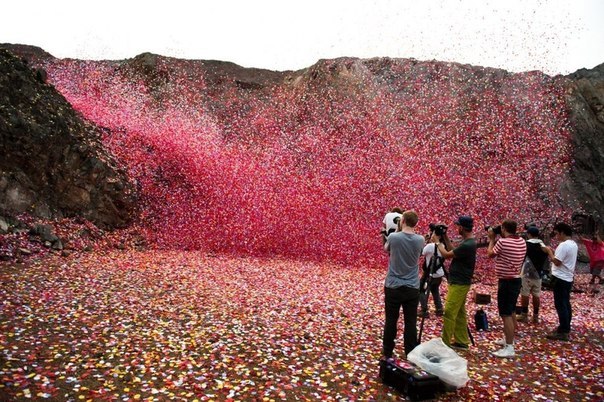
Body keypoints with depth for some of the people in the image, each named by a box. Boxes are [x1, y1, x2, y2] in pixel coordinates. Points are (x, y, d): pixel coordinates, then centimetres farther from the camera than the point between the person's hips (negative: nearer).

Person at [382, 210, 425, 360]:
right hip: (412, 288, 2)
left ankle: (387, 354, 22)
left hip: (393, 286, -1)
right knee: (411, 323, 9)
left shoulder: (393, 237, -12)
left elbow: (386, 249, 10)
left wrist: (397, 231, 15)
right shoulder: (420, 240, -5)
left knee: (391, 321, 10)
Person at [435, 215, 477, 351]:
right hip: (460, 283, 10)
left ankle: (445, 343, 1)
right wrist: (445, 238, 11)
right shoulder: (467, 242, 8)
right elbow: (453, 251, 15)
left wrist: (438, 242, -3)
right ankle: (461, 341, 22)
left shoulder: (467, 245, -23)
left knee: (449, 313, -6)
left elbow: (446, 255, -17)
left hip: (458, 284, -10)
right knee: (459, 313, 14)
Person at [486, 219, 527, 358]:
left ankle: (509, 348, -4)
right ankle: (509, 339, 34)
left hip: (506, 282, -9)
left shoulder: (502, 241, -20)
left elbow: (490, 254, -4)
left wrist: (492, 239, 8)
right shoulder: (522, 242, 4)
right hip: (516, 280, 9)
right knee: (511, 311, 20)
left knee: (506, 314, -6)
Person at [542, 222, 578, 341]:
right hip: (568, 278, 10)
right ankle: (566, 328, 24)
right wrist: (553, 252, 10)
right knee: (566, 304, 16)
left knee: (560, 305, -5)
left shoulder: (563, 245, -21)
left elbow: (557, 262, -22)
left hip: (561, 279, -10)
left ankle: (563, 332, -1)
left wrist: (549, 251, -10)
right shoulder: (573, 244, 11)